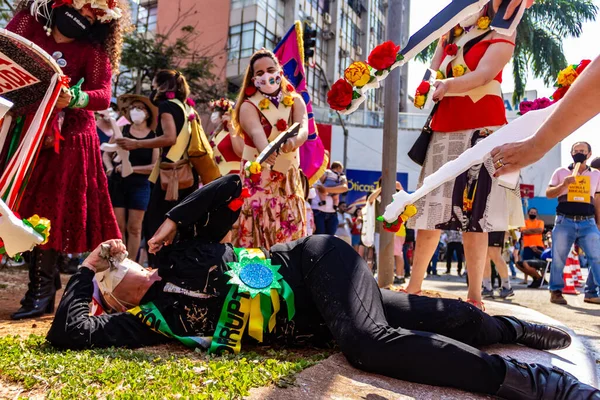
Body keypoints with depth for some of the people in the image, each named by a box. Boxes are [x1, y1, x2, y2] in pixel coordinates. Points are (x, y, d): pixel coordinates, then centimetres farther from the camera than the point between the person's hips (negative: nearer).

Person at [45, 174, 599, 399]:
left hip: (315, 262, -3)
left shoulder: (182, 254, 0)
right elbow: (69, 332, 7)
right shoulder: (149, 321, 8)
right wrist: (85, 270, 14)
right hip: (314, 321, 3)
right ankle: (516, 328, 22)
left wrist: (174, 219, 5)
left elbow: (230, 185, 5)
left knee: (370, 341, -28)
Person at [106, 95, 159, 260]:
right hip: (117, 183, 2)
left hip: (140, 186, -1)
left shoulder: (154, 137, -2)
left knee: (134, 228, 5)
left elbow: (156, 165, -8)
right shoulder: (122, 130, 5)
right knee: (118, 226, 4)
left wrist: (132, 168, -17)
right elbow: (106, 153, 13)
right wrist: (109, 167, -5)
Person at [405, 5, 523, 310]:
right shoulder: (448, 35, 24)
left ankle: (474, 297, -2)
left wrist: (448, 83, -32)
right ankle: (414, 287, 11)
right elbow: (433, 77, 16)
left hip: (481, 130, -4)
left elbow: (482, 75, -13)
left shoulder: (500, 36, 6)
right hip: (444, 130, 5)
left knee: (474, 214, -9)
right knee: (431, 210, 3)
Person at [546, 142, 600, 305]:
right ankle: (556, 291, 12)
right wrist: (564, 184, -13)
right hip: (564, 222, -1)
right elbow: (548, 194, 4)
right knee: (558, 258, 1)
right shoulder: (561, 172, 9)